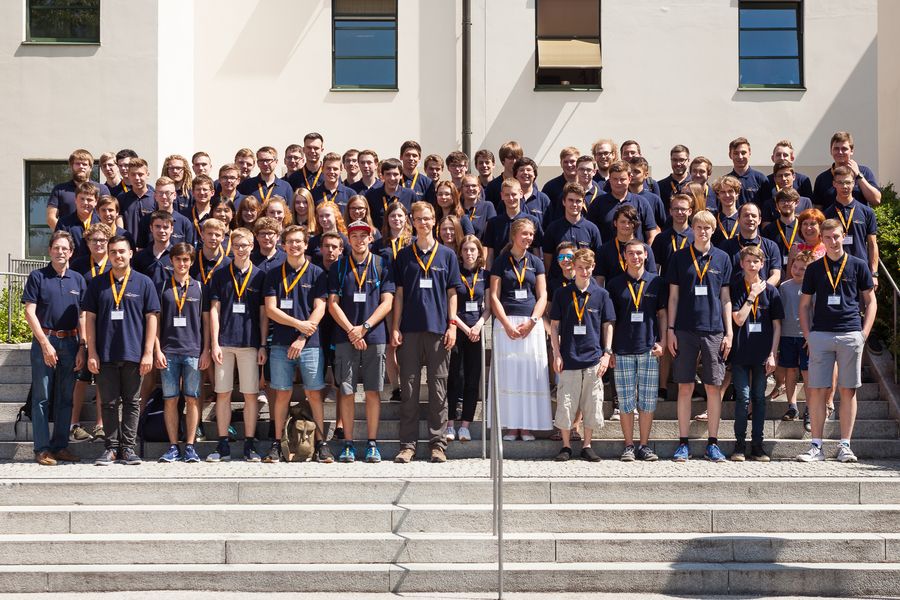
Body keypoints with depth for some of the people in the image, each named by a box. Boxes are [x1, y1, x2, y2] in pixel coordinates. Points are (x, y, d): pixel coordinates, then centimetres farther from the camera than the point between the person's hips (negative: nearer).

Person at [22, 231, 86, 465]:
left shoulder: (77, 279, 10)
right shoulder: (37, 277, 0)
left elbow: (82, 316, 10)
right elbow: (30, 312, -5)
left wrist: (82, 348, 2)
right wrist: (45, 343, -12)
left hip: (70, 343, 4)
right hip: (44, 341, -4)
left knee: (65, 398, 7)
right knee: (42, 397, -1)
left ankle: (61, 447, 14)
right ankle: (42, 449, 1)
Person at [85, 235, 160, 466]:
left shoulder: (143, 283, 3)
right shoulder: (97, 284, 7)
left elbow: (151, 318, 1)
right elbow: (90, 319, 7)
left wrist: (148, 352, -5)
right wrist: (91, 353, -1)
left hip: (133, 354, -1)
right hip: (105, 354, 1)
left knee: (132, 402, 4)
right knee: (109, 402, 6)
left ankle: (128, 447, 10)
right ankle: (111, 447, 13)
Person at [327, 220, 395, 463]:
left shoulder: (382, 265, 6)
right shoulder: (338, 267, 8)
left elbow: (387, 302, 0)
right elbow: (333, 304, 4)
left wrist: (364, 328, -10)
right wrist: (351, 330, -9)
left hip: (374, 336, 0)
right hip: (345, 337, 0)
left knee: (373, 391, 1)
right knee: (346, 391, 0)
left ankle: (372, 443, 7)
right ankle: (348, 444, 6)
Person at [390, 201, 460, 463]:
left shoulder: (447, 255, 8)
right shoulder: (404, 255, 9)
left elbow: (451, 293, 8)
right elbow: (399, 294, 8)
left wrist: (452, 326, -1)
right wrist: (395, 328, 1)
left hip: (438, 329, 0)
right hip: (410, 331, 0)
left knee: (438, 389, 2)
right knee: (409, 389, 1)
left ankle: (438, 444, 7)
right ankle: (407, 444, 6)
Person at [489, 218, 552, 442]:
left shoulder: (536, 263, 11)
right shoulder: (501, 262, 5)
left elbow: (542, 297, 6)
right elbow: (494, 297, -1)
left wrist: (531, 321, -9)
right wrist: (507, 324, -12)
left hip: (532, 324, 2)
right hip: (506, 323, -2)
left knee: (531, 373, -1)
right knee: (508, 373, -2)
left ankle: (527, 425, 4)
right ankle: (511, 425, 2)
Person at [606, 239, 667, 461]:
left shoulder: (657, 282, 7)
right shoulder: (615, 284, 6)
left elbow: (662, 314, 11)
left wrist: (662, 342, 0)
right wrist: (608, 349, 3)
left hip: (649, 350, 0)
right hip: (622, 351, 0)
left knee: (648, 401, 2)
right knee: (626, 401, 1)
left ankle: (644, 445, 10)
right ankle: (629, 446, 8)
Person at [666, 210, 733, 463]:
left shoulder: (722, 258, 8)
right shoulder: (679, 257, 6)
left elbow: (726, 297, 9)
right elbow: (673, 296, 6)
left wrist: (729, 332, 3)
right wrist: (670, 330, 0)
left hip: (714, 330, 1)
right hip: (685, 330, -1)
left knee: (713, 387, 2)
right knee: (685, 387, 1)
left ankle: (712, 444, 9)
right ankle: (683, 443, 8)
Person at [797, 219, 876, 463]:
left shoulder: (858, 266, 6)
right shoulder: (814, 268, 10)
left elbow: (871, 301, 8)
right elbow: (804, 305, 13)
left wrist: (864, 333, -2)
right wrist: (807, 336, 2)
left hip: (851, 335, -1)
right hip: (820, 335, 1)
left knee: (848, 390, 2)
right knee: (816, 390, -1)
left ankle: (845, 446, 8)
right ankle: (816, 446, 4)